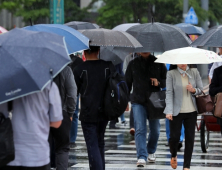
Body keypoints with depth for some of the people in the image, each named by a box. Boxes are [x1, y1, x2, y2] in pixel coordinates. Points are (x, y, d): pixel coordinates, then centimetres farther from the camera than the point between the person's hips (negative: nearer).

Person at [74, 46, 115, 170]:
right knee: (100, 143, 20)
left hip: (88, 114, -4)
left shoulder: (80, 69, -7)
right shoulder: (108, 66, 1)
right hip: (105, 112, 4)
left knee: (93, 146, -5)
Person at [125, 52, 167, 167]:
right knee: (140, 129, -12)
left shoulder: (158, 63, 6)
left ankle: (151, 152, 34)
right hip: (138, 102, -1)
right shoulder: (133, 64, 6)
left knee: (155, 130, 10)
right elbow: (127, 83, 12)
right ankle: (141, 157, -16)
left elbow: (166, 81, 10)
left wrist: (158, 82, -13)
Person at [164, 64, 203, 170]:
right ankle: (173, 156, 31)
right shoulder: (171, 74, -3)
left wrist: (194, 90, -14)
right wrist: (169, 111, -15)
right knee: (174, 136, -2)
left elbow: (201, 90, 10)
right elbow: (169, 93, -7)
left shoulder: (194, 72, 5)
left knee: (190, 138, 1)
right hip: (177, 112, -2)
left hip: (191, 111, 2)